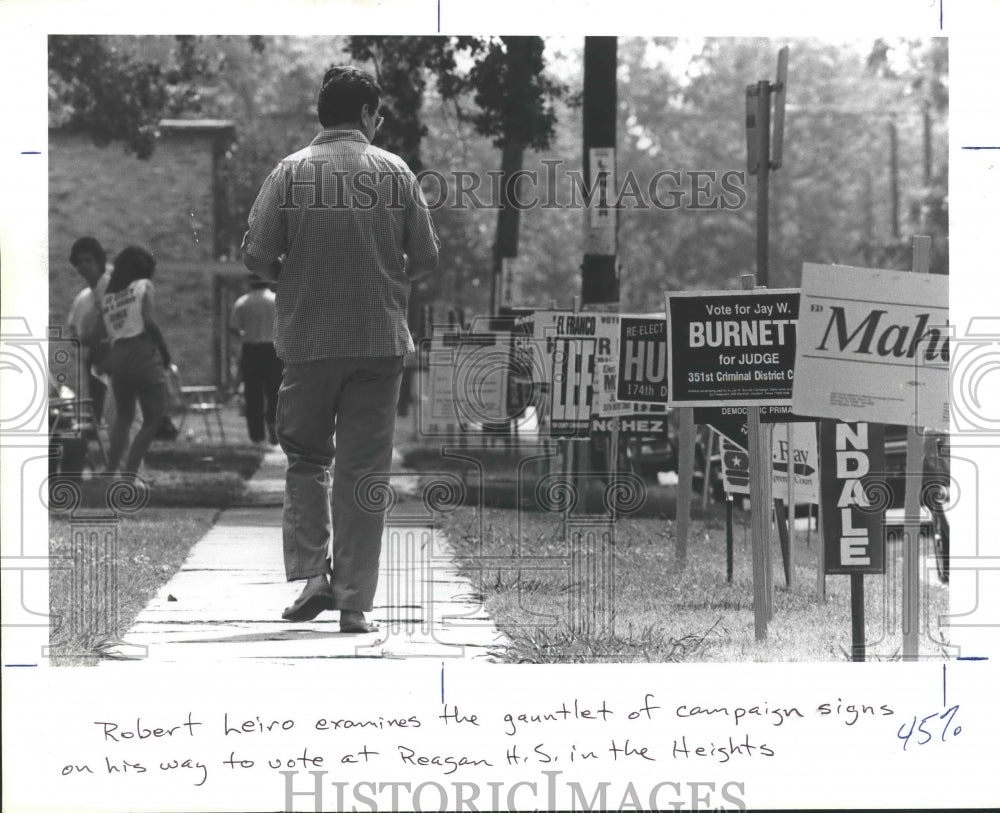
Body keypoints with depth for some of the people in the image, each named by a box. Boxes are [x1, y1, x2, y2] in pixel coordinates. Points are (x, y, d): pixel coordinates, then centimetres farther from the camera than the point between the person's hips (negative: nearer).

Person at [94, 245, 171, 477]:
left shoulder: (104, 290, 17)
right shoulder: (144, 286, 1)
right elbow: (149, 322, -9)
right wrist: (164, 351, -1)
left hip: (117, 354, 5)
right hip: (143, 353, -5)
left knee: (123, 418, 21)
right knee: (153, 420, 2)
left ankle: (110, 473, 13)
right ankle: (129, 473, -9)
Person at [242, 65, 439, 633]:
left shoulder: (291, 173, -3)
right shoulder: (396, 172, -1)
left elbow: (257, 256, -6)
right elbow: (427, 258, 0)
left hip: (308, 337, 0)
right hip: (380, 340, 0)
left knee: (307, 458, 16)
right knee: (365, 468, 5)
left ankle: (311, 572, 1)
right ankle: (355, 601, 4)